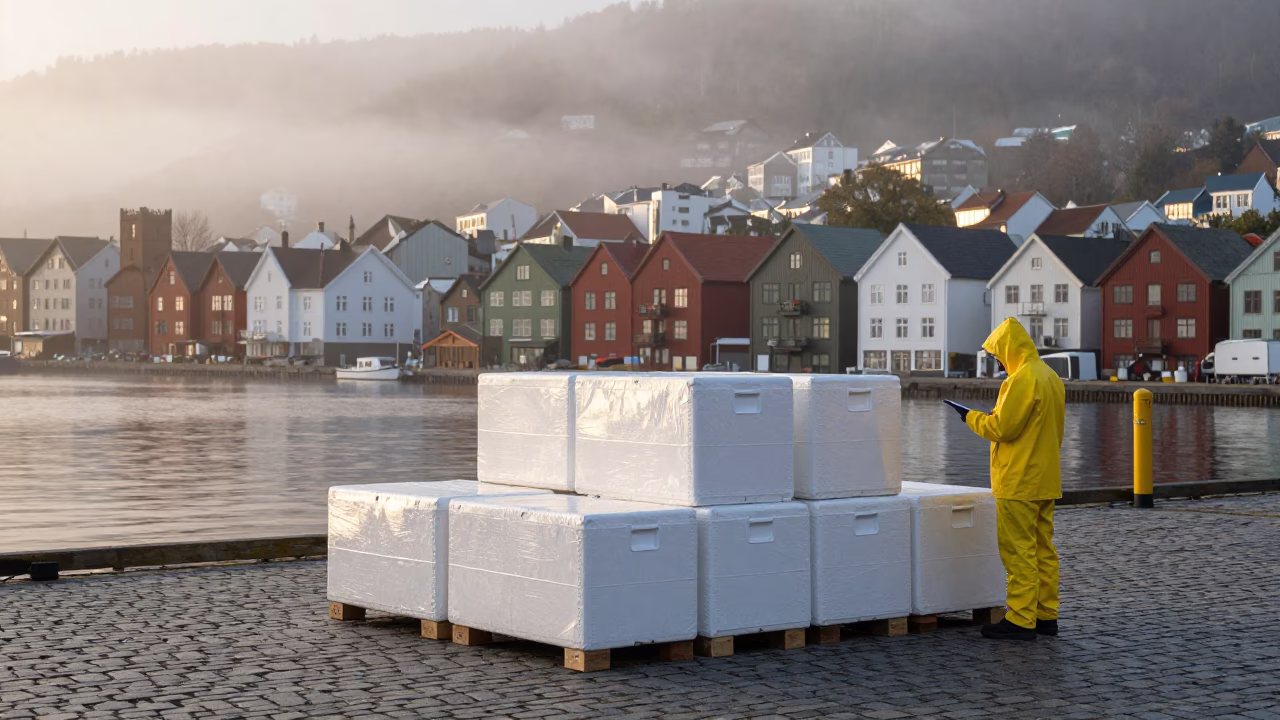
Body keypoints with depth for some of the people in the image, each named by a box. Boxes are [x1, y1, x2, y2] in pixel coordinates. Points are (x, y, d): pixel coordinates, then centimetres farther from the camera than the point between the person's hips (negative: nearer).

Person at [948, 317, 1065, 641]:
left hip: (1019, 482, -10)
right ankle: (1046, 615, 16)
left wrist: (971, 417, -3)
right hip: (1046, 480, 10)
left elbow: (1002, 427, -18)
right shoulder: (1052, 377, 12)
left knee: (1019, 551, -6)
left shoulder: (1023, 379, -18)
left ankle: (1021, 620, -4)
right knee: (1043, 549, 12)